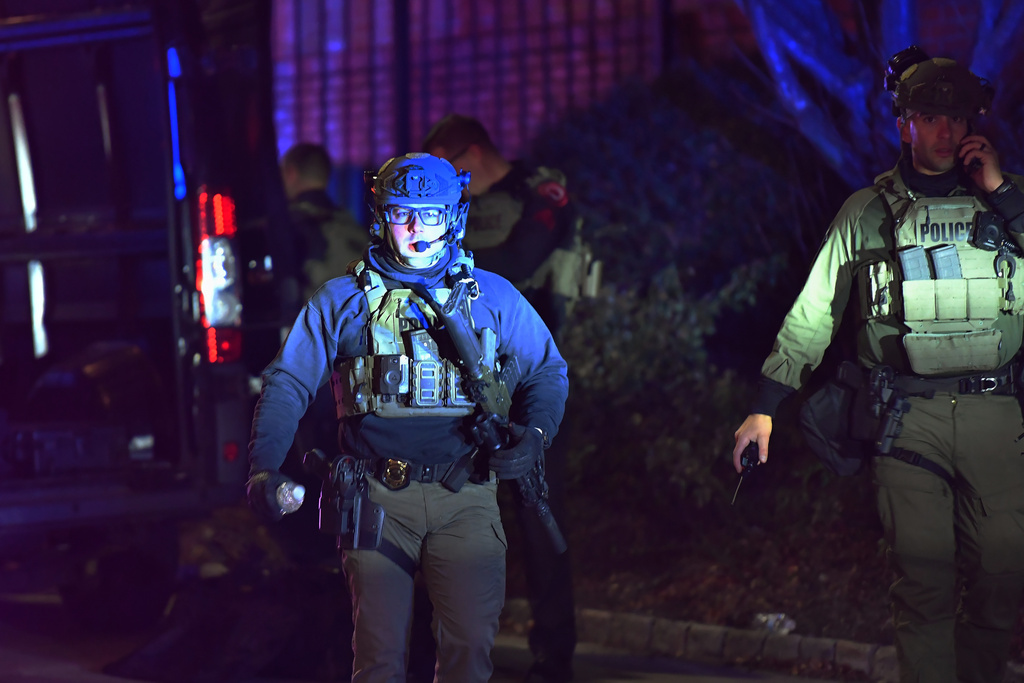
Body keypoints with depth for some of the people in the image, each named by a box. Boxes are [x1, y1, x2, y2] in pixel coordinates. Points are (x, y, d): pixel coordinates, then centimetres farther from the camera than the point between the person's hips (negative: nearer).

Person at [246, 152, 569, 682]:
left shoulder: (492, 297, 11)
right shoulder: (341, 301, 10)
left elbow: (548, 372, 17)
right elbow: (287, 384, 9)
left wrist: (534, 434, -4)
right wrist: (264, 468, -5)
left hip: (465, 497, 0)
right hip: (377, 497, 0)